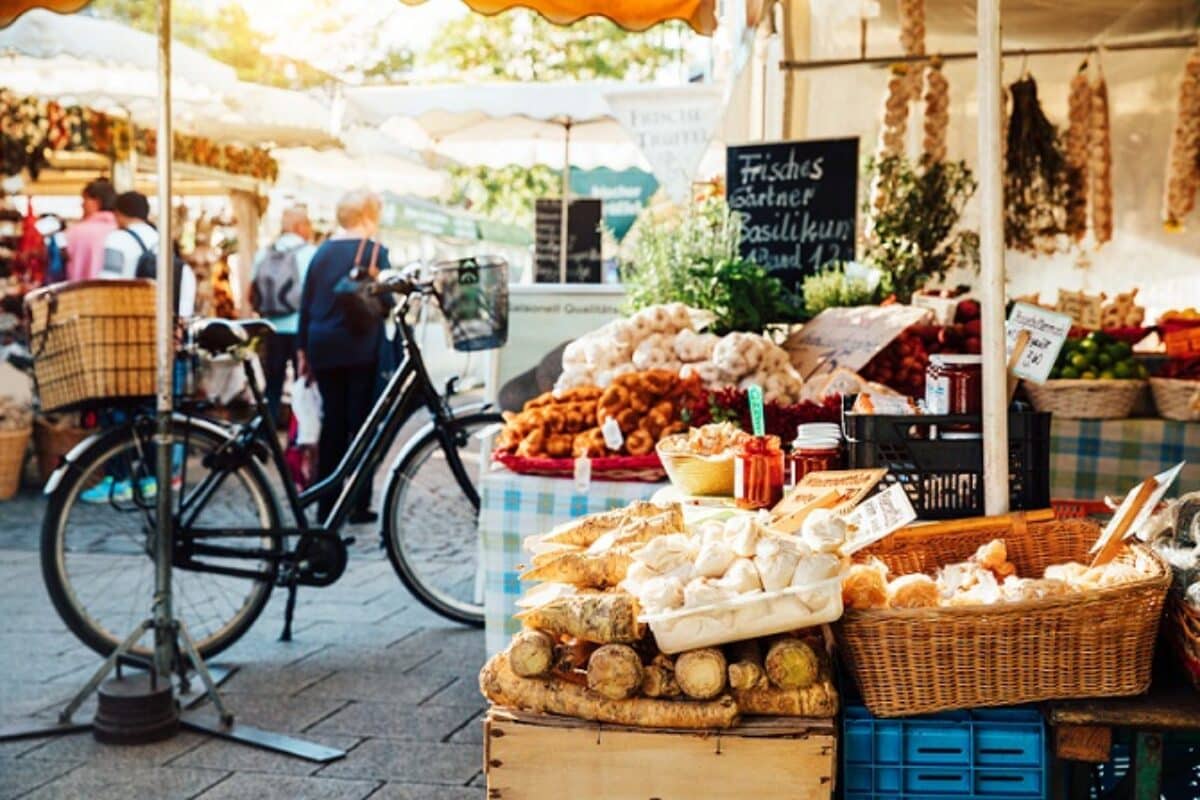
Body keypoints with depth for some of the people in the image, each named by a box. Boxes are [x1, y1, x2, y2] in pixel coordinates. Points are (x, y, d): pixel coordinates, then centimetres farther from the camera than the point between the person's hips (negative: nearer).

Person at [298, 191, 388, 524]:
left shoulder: (322, 251, 10)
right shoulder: (374, 251, -5)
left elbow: (306, 303, 11)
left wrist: (303, 350, 15)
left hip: (323, 348, 5)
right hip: (360, 347, -5)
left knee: (332, 424, 10)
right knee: (362, 424, 2)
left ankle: (327, 505, 12)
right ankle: (358, 505, 3)